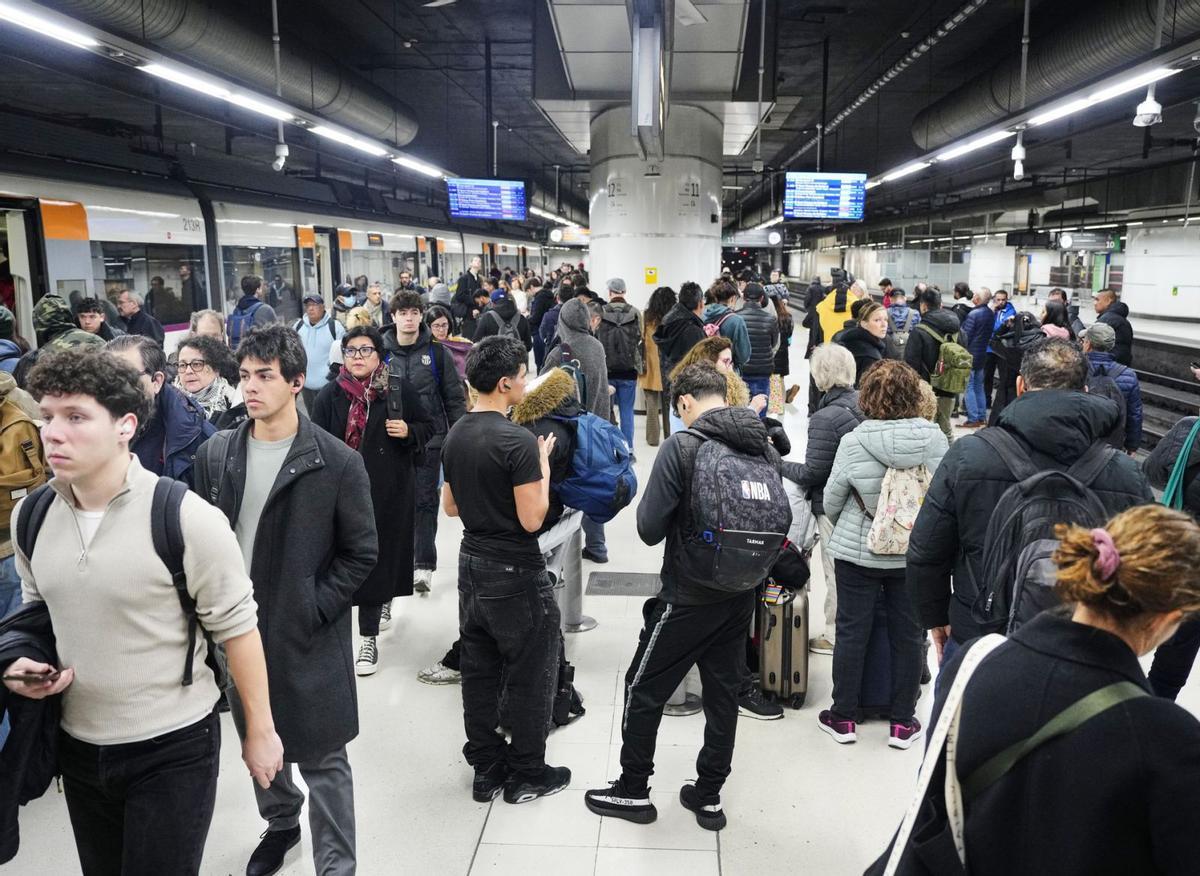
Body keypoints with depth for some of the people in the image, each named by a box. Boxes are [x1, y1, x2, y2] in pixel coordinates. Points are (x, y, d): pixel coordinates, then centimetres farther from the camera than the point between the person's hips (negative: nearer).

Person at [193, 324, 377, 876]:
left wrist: (316, 610, -13)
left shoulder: (338, 462, -12)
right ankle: (281, 822, 48)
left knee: (324, 759, 4)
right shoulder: (215, 455, 1)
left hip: (308, 638, -5)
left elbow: (361, 552, -8)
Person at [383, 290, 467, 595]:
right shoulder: (382, 352, 2)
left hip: (430, 439, -1)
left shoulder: (436, 351, 0)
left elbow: (454, 397, 2)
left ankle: (424, 564, 9)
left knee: (425, 501, 2)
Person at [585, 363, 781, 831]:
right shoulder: (764, 446, 1)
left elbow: (650, 528, -16)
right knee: (724, 693, 16)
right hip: (742, 596, 6)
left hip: (689, 596, -6)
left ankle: (633, 791, 23)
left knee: (644, 688, 11)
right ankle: (708, 797, 27)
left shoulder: (682, 445, -17)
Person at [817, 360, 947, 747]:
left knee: (851, 632, 11)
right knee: (907, 635, 13)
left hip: (858, 553, -2)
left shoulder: (853, 443, -17)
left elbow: (831, 503, -7)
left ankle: (843, 717, 23)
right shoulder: (935, 439, -12)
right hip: (914, 554, 2)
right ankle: (903, 723, 25)